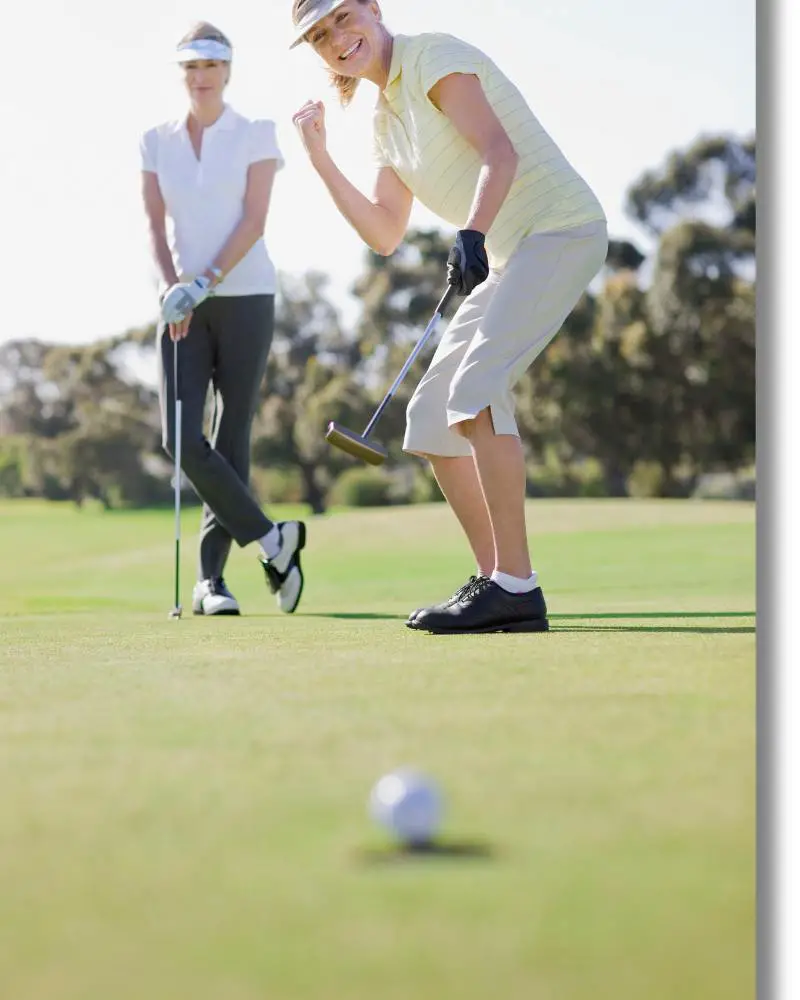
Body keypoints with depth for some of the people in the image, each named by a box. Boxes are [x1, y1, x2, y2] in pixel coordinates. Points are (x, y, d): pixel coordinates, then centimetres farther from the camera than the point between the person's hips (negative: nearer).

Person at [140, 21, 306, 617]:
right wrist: (172, 287, -11)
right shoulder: (157, 142, 10)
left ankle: (211, 579, 3)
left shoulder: (256, 135, 1)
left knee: (231, 439, -2)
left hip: (244, 298, -2)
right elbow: (156, 226, 5)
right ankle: (272, 540, 1)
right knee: (181, 438, -12)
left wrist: (206, 281, -18)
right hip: (184, 306, 2)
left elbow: (254, 220, -7)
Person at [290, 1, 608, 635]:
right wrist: (321, 159, 11)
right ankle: (494, 581, 12)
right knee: (433, 415, 8)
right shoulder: (386, 119, 16)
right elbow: (385, 236, 15)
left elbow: (499, 151, -22)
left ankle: (516, 587, -26)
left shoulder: (433, 58, -9)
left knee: (477, 385, -25)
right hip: (509, 255, 10)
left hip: (560, 227, -10)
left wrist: (473, 233, -37)